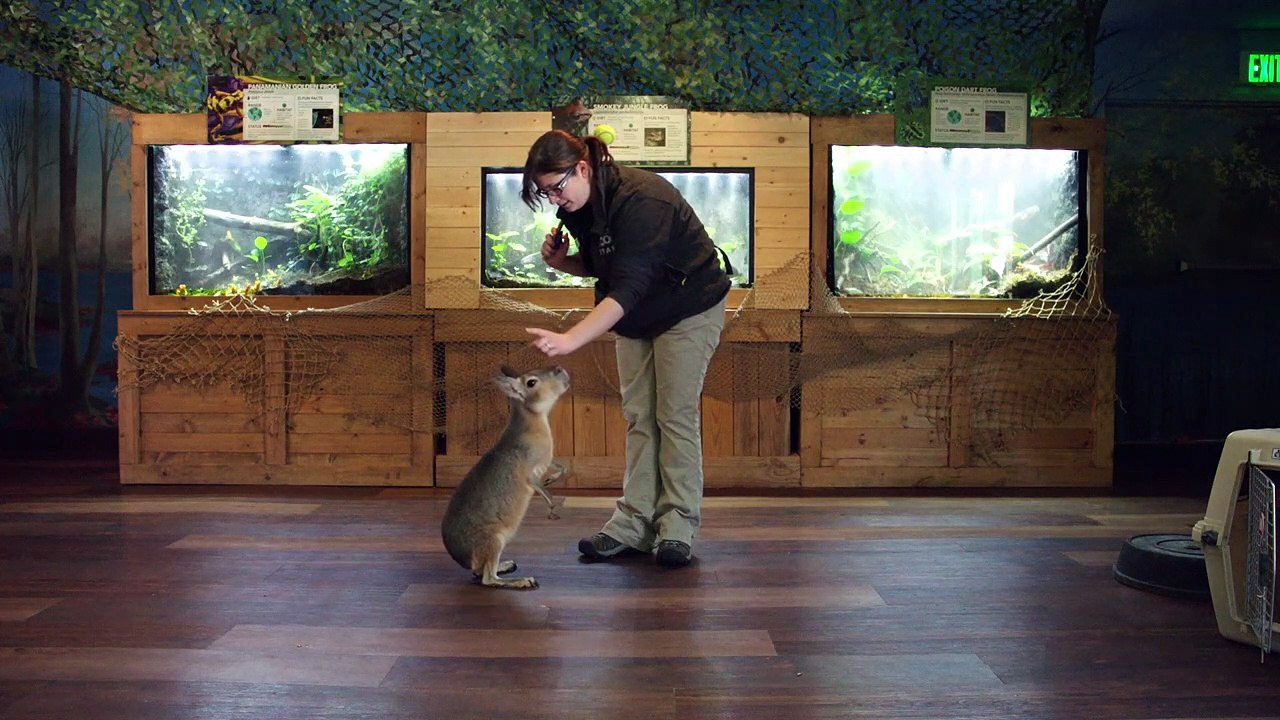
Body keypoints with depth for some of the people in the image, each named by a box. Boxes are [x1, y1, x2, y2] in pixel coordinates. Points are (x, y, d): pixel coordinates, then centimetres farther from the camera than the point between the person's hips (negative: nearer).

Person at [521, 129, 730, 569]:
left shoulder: (641, 201, -32)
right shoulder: (581, 207, -5)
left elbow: (627, 285, -41)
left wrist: (570, 339, -49)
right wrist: (562, 261, -12)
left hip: (689, 307, -8)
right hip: (635, 314, 8)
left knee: (676, 414, -8)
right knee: (638, 415, 4)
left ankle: (677, 526, -1)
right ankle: (635, 521, 6)